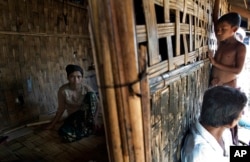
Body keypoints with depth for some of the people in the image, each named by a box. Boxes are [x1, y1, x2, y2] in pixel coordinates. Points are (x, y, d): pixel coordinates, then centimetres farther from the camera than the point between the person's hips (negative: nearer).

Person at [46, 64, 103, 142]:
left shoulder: (87, 88, -17)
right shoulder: (63, 90, -16)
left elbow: (97, 104, -13)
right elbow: (61, 109, -4)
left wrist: (95, 119, -28)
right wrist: (52, 124, -1)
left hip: (86, 113, 0)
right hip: (74, 117, 0)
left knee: (90, 95, -29)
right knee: (63, 133, -31)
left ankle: (90, 124, -22)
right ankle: (88, 129, -12)